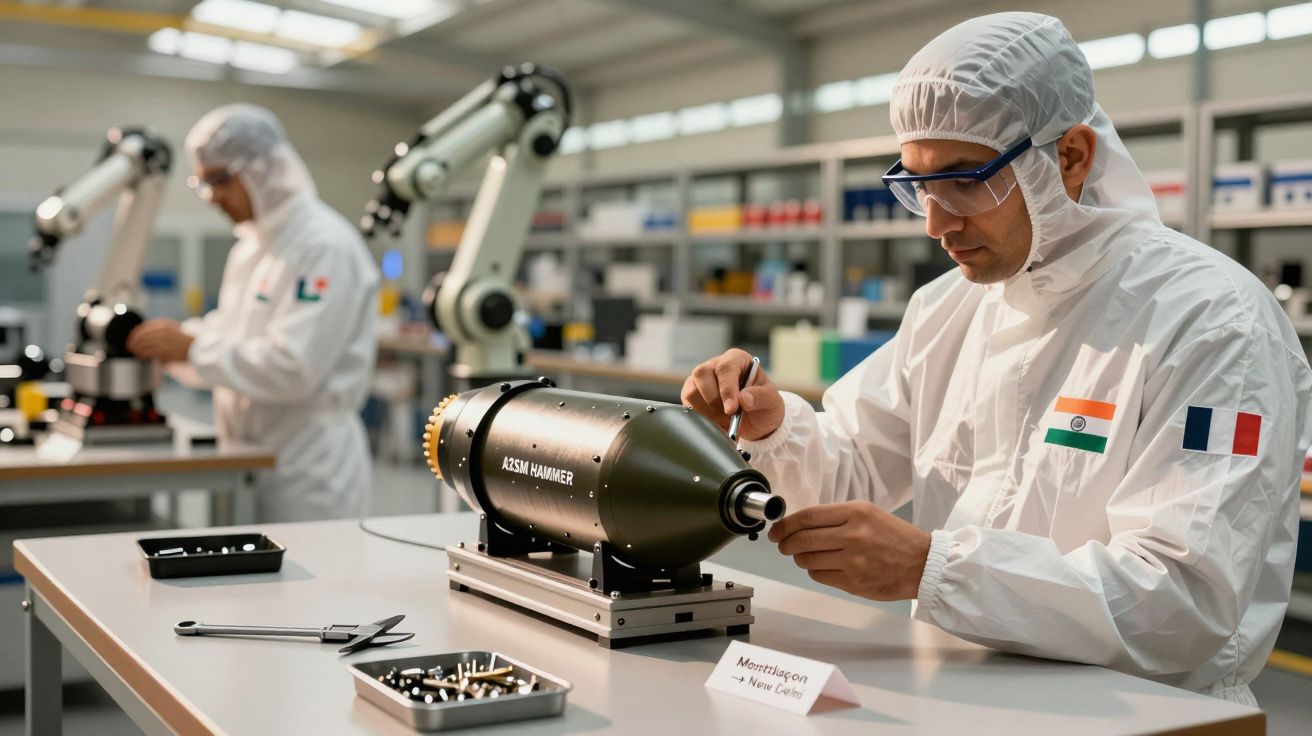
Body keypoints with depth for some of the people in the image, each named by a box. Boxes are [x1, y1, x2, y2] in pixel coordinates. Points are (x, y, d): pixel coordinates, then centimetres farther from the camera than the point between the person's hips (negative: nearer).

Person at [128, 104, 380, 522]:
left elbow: (291, 366, -23)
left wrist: (191, 348, -17)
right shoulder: (251, 247, 14)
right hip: (251, 459, 9)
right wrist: (173, 341, 3)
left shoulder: (326, 246, -16)